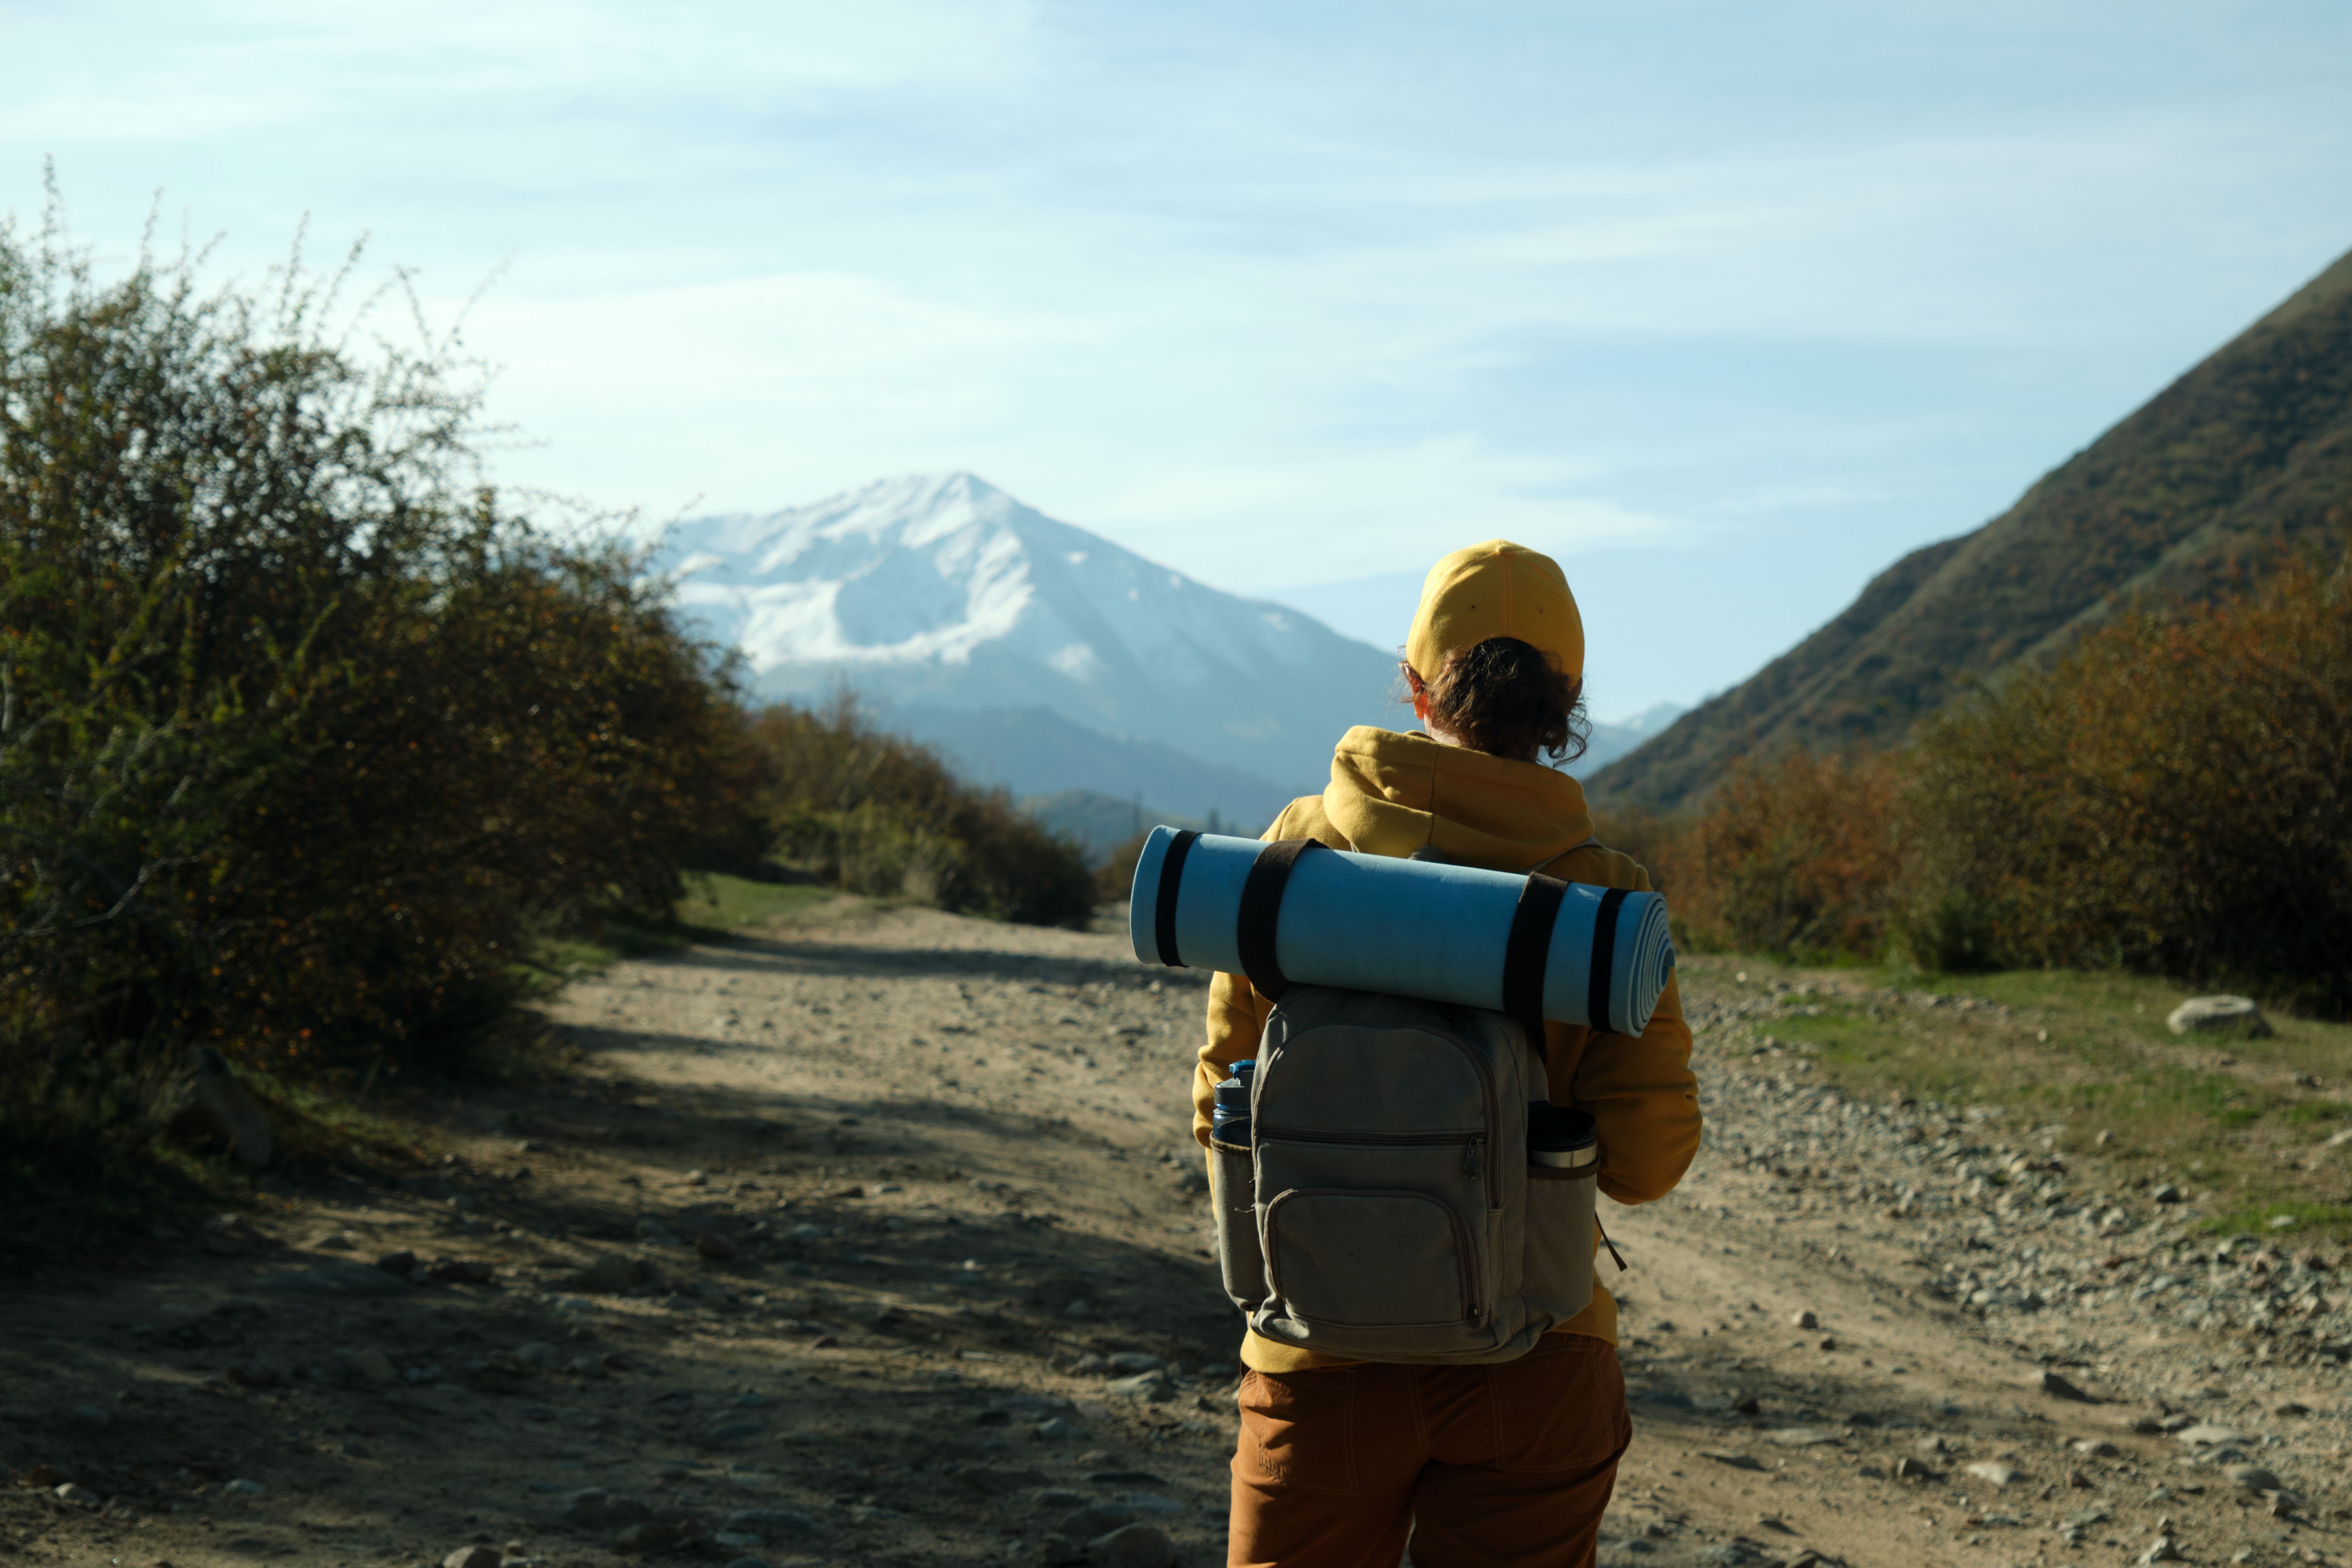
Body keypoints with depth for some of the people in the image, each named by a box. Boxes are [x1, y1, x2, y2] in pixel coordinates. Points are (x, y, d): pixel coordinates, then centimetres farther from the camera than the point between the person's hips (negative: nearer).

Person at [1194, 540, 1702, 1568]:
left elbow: (1225, 1097, 1)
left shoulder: (1307, 843, -5)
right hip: (1528, 1360, 0)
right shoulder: (1597, 894, -8)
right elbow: (1645, 1160, -9)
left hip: (1320, 1359, 1)